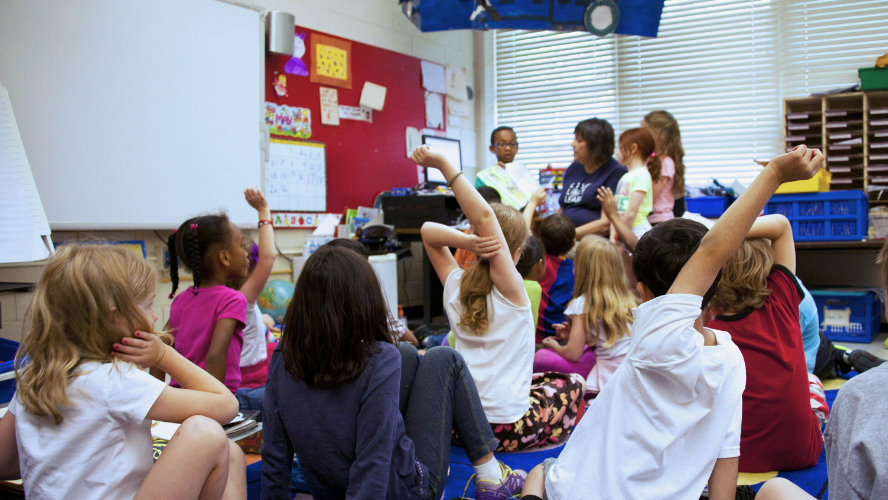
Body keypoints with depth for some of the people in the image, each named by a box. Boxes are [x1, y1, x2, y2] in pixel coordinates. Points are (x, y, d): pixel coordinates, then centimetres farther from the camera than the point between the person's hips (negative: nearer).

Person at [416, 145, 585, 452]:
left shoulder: (455, 286, 0)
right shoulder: (510, 289, -14)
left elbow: (428, 230, 7)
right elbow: (484, 217, -25)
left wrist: (467, 241, -13)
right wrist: (443, 165, -28)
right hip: (507, 428, -5)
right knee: (572, 384, 23)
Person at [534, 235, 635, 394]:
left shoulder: (583, 303, -8)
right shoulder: (629, 299, 9)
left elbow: (573, 354, -7)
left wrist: (555, 345, 14)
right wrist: (574, 332, 25)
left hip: (609, 378, -7)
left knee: (540, 358, -2)